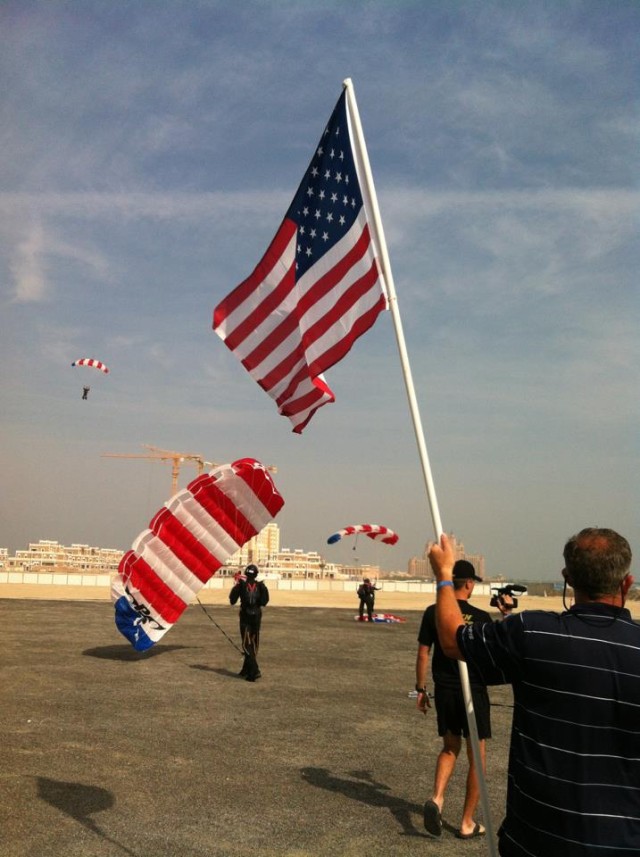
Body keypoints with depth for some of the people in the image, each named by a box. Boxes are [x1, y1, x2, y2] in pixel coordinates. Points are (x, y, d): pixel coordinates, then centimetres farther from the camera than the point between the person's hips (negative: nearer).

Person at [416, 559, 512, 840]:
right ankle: (468, 823, 18)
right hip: (473, 691, -3)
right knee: (476, 757, 11)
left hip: (444, 691, 3)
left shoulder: (432, 613, -4)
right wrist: (506, 615, 3)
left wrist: (421, 688, 9)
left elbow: (422, 654, -1)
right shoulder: (481, 617, -14)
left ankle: (436, 799, 0)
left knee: (450, 748, 21)